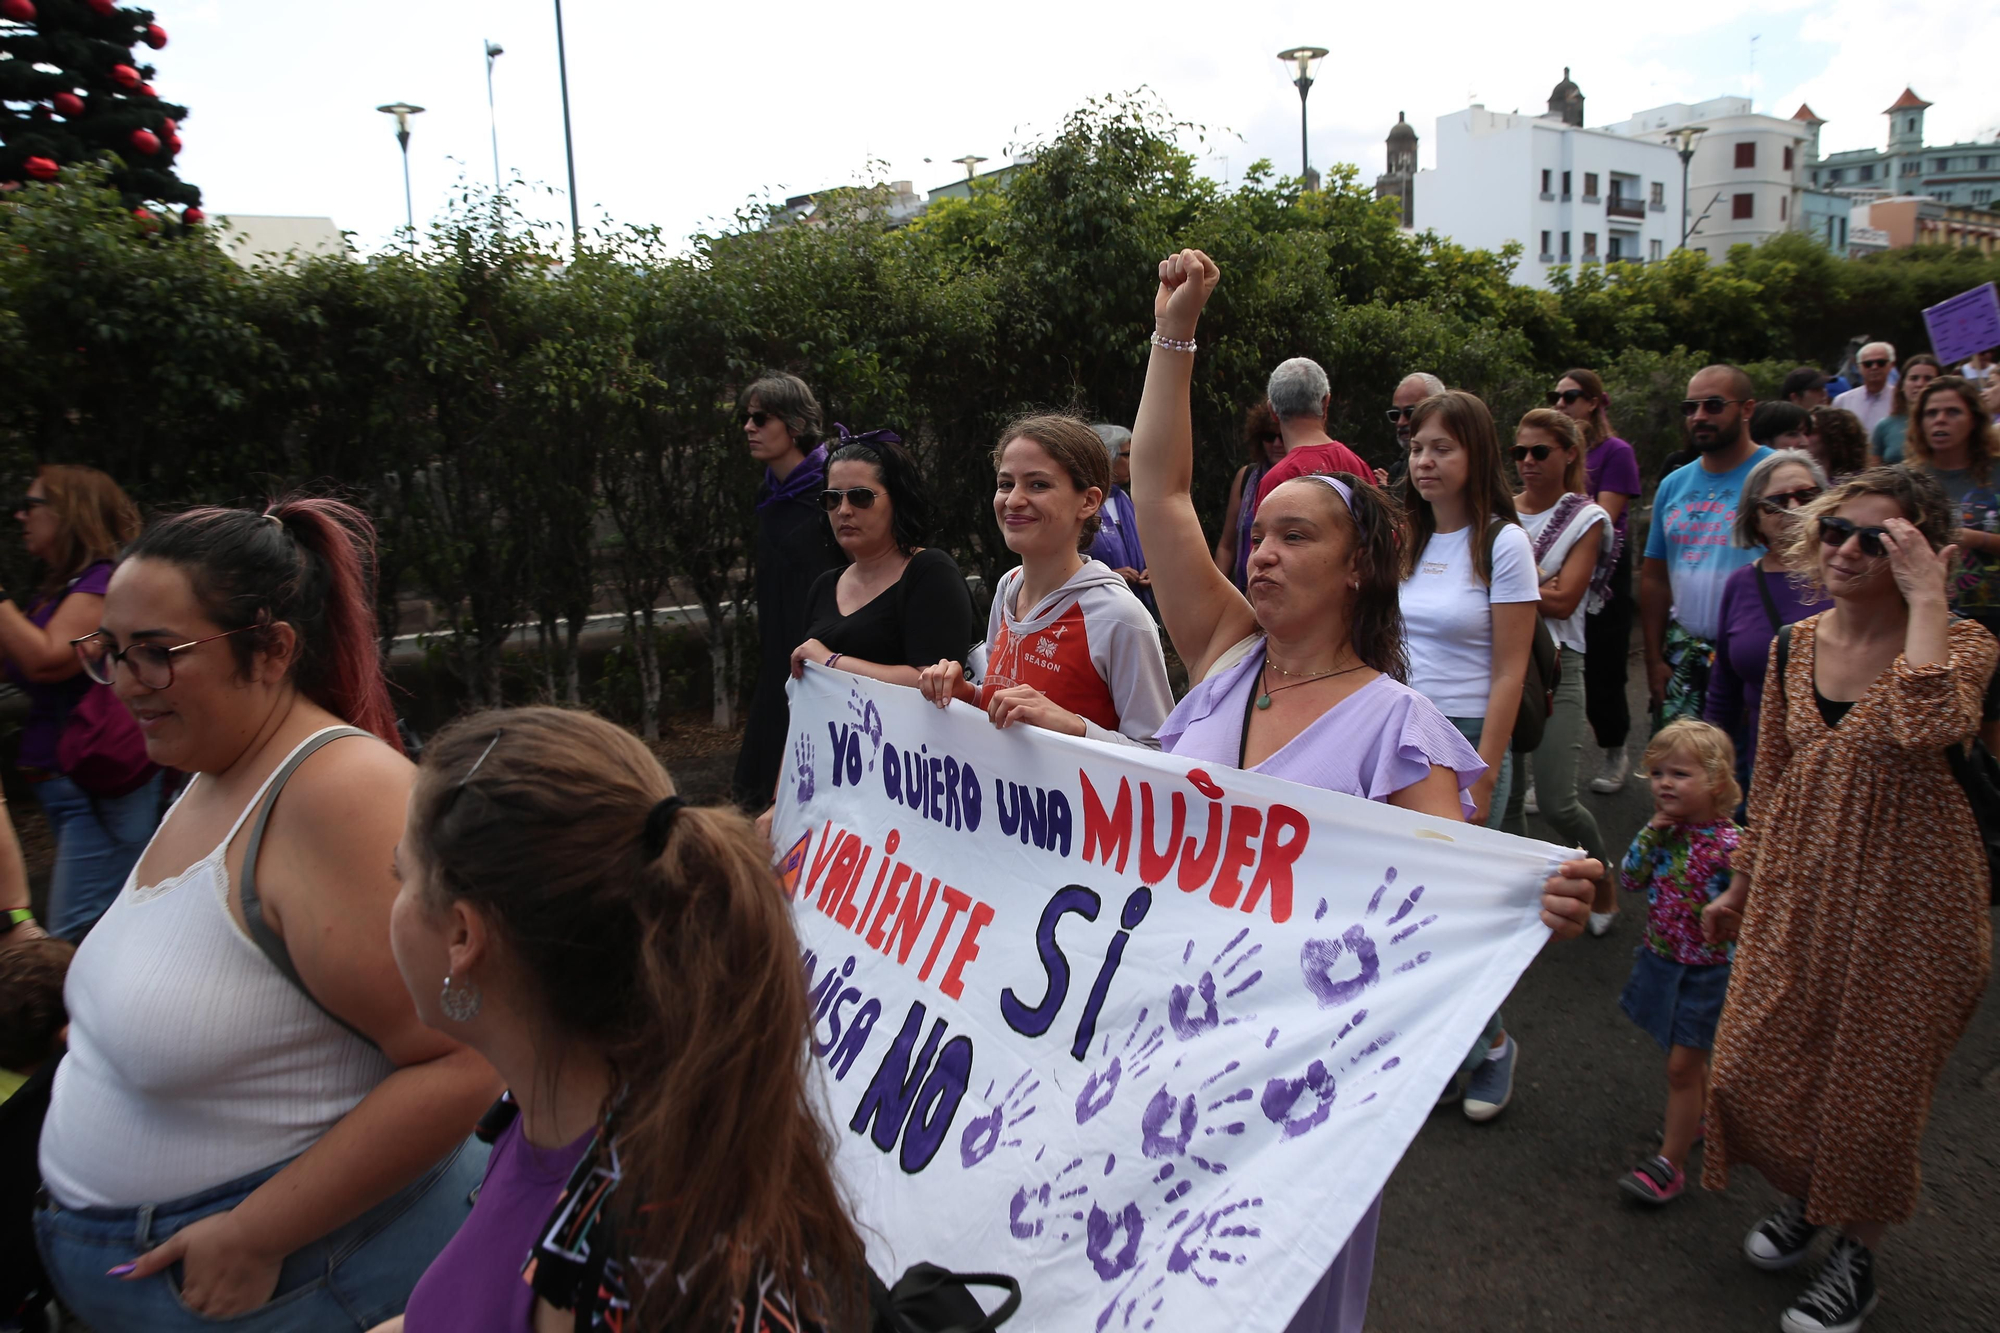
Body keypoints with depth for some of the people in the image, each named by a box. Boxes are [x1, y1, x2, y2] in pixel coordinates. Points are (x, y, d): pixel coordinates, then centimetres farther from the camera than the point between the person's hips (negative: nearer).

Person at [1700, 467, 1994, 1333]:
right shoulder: (1796, 646, 2)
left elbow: (1926, 725, -37)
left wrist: (1926, 596, -28)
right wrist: (1740, 884, 17)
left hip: (1905, 896, -4)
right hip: (1798, 886, 5)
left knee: (1873, 1089, 10)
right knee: (1752, 1071, 9)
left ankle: (1857, 1251, 36)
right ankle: (1799, 1196, 41)